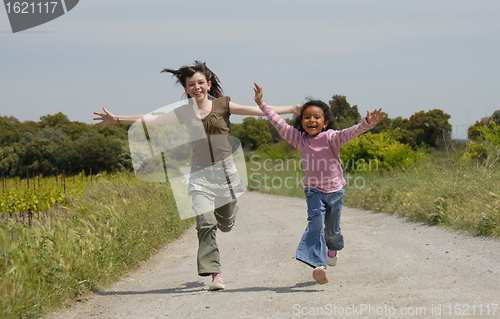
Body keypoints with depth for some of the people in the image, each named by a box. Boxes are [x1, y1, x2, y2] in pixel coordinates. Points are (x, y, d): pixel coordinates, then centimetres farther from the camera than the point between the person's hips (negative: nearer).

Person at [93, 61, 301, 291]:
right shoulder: (184, 113, 5)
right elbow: (152, 119, 6)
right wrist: (117, 120, 2)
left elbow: (257, 111, -1)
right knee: (206, 223, -15)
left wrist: (292, 109, -7)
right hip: (200, 173, 0)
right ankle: (215, 274, -11)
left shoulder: (222, 105, 2)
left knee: (226, 224, 11)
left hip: (224, 169, 0)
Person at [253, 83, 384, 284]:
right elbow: (279, 123, -2)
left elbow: (350, 133, -27)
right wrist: (261, 104, -2)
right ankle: (319, 265, -30)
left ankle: (333, 248, 51)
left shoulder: (331, 137, -12)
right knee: (316, 224, -21)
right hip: (314, 190, 0)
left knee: (332, 229, 15)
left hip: (335, 190, 0)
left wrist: (367, 124, -44)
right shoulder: (299, 139, -4)